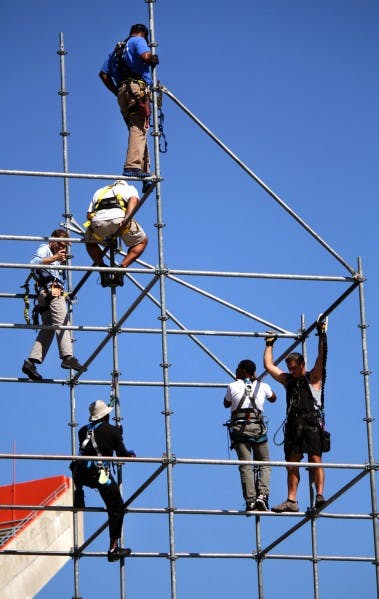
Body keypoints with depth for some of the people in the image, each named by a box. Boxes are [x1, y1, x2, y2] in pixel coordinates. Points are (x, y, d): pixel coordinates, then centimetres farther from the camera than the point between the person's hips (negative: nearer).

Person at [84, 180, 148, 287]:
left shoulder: (99, 191, 41)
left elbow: (89, 214, 28)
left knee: (90, 242, 33)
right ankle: (121, 268, 3)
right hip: (120, 217, -2)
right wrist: (127, 218, -9)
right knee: (142, 241, 22)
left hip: (98, 219, 2)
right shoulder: (130, 189, 33)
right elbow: (134, 200, 7)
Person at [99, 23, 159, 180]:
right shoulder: (138, 41, 7)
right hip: (137, 88, -8)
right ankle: (133, 166, -32)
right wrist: (154, 60, 7)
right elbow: (145, 56, -15)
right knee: (138, 128, -17)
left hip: (122, 92, 8)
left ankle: (145, 169, 4)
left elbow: (104, 74, 24)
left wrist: (117, 92, 23)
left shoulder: (117, 49, 30)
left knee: (137, 129, 10)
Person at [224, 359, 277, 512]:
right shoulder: (262, 386, 10)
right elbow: (273, 398, 31)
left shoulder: (233, 386, 4)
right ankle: (262, 495, -10)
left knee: (245, 466, -2)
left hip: (239, 427, -1)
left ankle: (250, 500, -11)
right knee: (264, 464, 10)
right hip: (257, 427, 1)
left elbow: (226, 404, 22)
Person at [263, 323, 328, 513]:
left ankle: (320, 495, -20)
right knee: (292, 464, 1)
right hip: (293, 424, 6)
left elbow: (321, 357, -4)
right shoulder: (288, 380, 23)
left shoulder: (313, 378, 8)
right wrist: (269, 345, 29)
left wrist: (322, 336, -7)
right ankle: (291, 500, 0)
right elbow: (268, 365, 27)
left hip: (312, 422, -5)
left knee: (315, 459, -13)